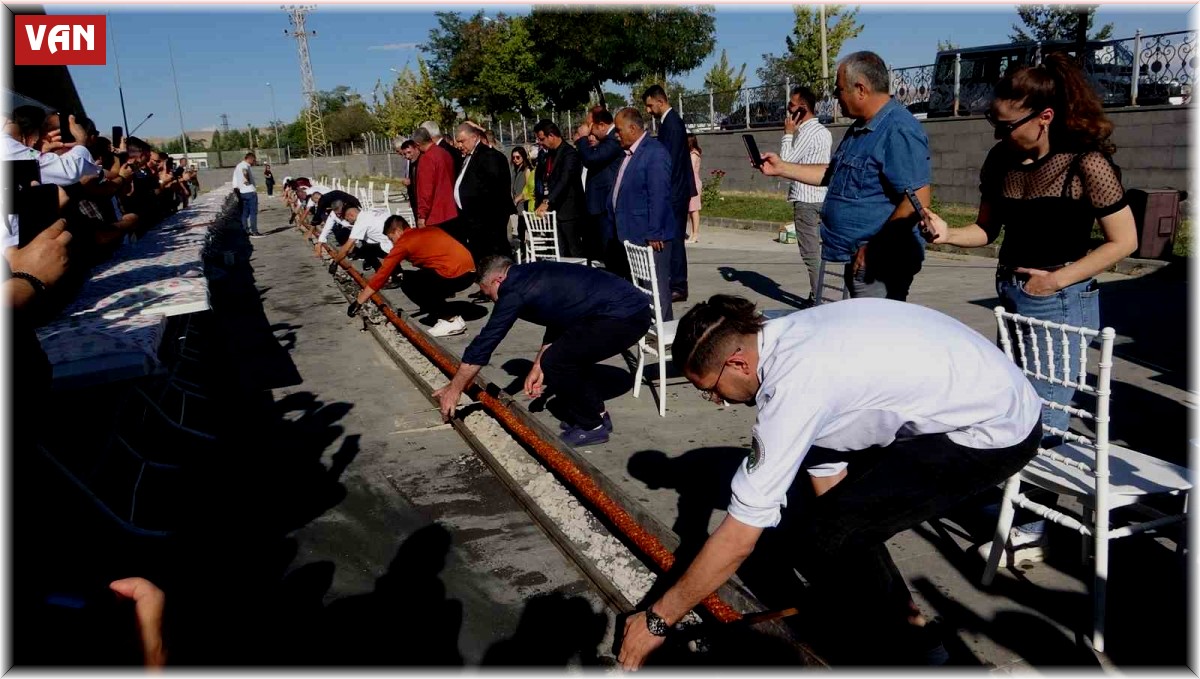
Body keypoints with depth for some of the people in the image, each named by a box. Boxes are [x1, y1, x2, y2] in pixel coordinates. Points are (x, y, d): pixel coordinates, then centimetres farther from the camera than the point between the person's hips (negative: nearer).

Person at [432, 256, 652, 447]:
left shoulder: (514, 289, -7)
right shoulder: (531, 276, 20)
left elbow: (485, 341, -4)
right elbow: (557, 321, 31)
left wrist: (454, 389, 4)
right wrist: (539, 365, 27)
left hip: (623, 316, -10)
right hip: (632, 308, 10)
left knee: (557, 363, -5)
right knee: (567, 357, 21)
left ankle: (591, 427, 8)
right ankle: (596, 414, 27)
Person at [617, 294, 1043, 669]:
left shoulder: (793, 387, -26)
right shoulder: (791, 338, -1)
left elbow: (738, 539, -20)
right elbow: (827, 472, 9)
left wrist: (658, 619, -9)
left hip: (999, 431, -9)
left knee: (824, 539, -13)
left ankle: (903, 642, 11)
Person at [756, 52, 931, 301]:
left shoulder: (899, 131, -18)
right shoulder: (860, 129, 14)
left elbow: (917, 201, -24)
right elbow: (833, 173, 26)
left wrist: (874, 248, -21)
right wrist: (781, 168, 21)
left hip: (880, 264, -10)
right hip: (860, 260, 10)